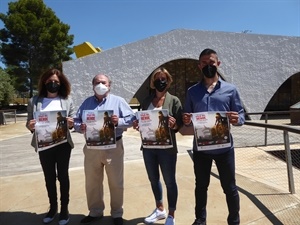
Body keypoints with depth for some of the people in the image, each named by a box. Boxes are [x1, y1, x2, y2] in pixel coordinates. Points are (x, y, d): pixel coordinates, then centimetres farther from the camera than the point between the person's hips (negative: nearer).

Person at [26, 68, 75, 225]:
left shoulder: (67, 100, 0)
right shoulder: (34, 101, 3)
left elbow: (73, 122, 1)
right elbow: (29, 122, 4)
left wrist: (71, 124, -21)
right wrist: (30, 126, -17)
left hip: (63, 145, -2)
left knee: (63, 176, 10)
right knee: (49, 177, 15)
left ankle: (64, 209, 24)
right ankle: (52, 207, 33)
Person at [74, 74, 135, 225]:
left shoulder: (118, 101, 2)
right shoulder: (86, 102, 12)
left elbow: (131, 119, -5)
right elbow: (76, 121, 8)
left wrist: (118, 121, -23)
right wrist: (80, 127, -14)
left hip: (113, 147, -3)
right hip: (91, 148, 3)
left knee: (116, 183, 7)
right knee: (92, 182, 15)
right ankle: (95, 212, 35)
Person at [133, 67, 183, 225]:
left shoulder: (174, 100, -3)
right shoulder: (146, 101, 9)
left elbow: (180, 123, -7)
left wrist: (174, 124, -28)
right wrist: (137, 124, -8)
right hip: (148, 147, 5)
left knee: (169, 181, 7)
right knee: (153, 179, 18)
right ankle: (160, 209, 39)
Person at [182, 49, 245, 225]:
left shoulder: (230, 90, 1)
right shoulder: (192, 91, 5)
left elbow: (241, 114, 1)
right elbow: (187, 119, 7)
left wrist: (237, 119, -21)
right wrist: (186, 121, -16)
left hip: (224, 147, -1)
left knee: (230, 187, 12)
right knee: (201, 185, 17)